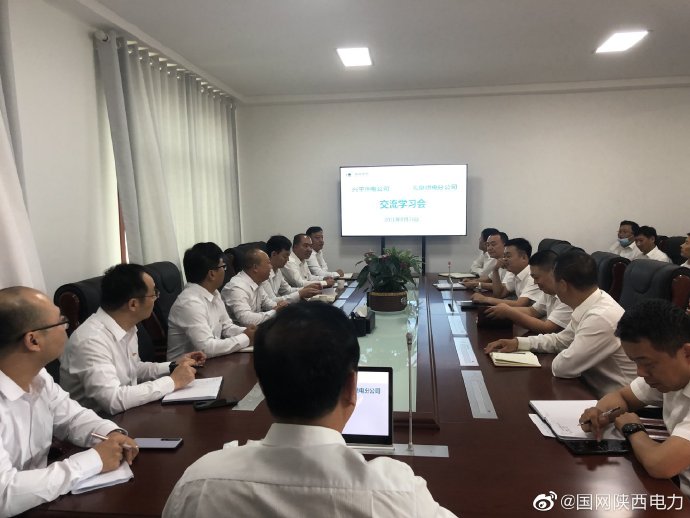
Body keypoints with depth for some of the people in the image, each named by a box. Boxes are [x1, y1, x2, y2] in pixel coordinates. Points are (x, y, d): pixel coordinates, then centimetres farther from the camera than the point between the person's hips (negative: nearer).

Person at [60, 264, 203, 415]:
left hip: (127, 414, 7)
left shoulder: (127, 328, 1)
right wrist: (173, 381, -22)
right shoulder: (91, 340, -24)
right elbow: (114, 401, -29)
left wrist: (173, 366, 3)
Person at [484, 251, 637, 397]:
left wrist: (560, 357, -3)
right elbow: (561, 339, 13)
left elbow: (562, 367, -24)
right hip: (593, 388, 7)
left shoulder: (602, 317, -28)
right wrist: (518, 342, 4)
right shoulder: (589, 304, -1)